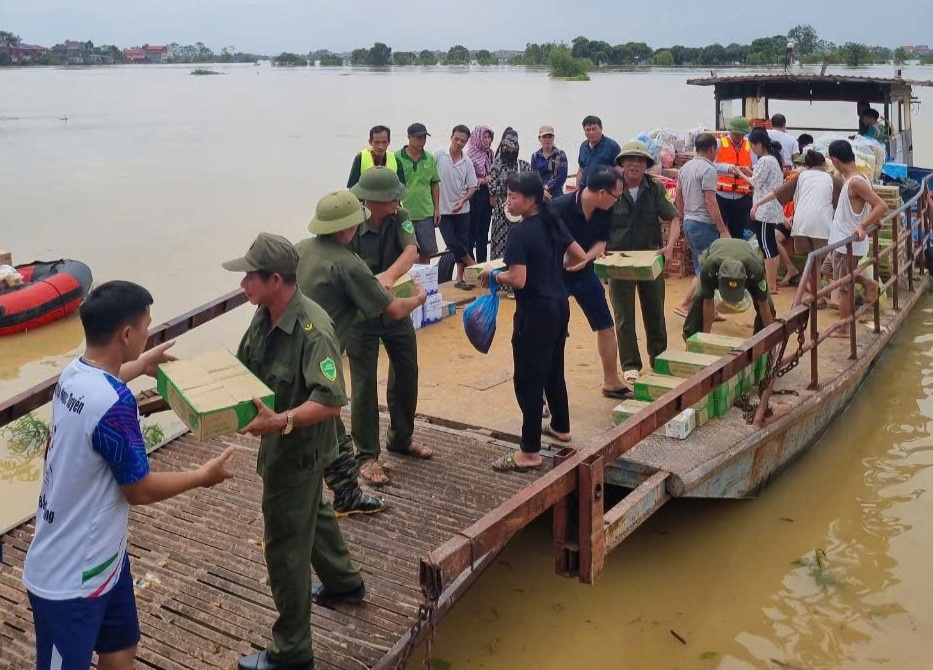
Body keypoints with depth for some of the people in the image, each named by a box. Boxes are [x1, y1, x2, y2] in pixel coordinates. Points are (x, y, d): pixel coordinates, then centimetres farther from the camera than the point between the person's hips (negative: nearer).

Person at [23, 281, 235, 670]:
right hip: (70, 576, -9)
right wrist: (202, 476, -4)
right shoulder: (114, 405, -31)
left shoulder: (74, 374, -2)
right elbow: (140, 490, -19)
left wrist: (141, 364, 41)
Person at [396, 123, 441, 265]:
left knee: (426, 252, 8)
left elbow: (435, 184, 13)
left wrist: (437, 208, 8)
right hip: (404, 213, -3)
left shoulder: (430, 158, 6)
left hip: (426, 213, 3)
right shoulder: (397, 158, -5)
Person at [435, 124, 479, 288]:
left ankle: (460, 278, 13)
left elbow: (472, 187, 4)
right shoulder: (438, 155, -7)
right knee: (452, 243, -7)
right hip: (443, 210, -2)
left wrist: (463, 200, -14)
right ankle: (473, 266, 12)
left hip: (462, 210, 2)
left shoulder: (467, 162, 0)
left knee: (463, 244, 5)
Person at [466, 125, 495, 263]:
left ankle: (482, 261, 20)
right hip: (475, 195, -6)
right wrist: (483, 180, -13)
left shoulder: (490, 153, 7)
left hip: (487, 194, 6)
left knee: (484, 229, 12)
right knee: (473, 229, -1)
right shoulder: (471, 153, -12)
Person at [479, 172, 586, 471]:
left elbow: (518, 280, -24)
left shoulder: (520, 233, -19)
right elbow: (580, 256, 13)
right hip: (559, 305, 9)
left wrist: (492, 275, -7)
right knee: (553, 370, 24)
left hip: (536, 312, -9)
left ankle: (530, 452, 2)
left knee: (528, 379, -2)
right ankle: (560, 426, 40)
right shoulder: (553, 223, 6)